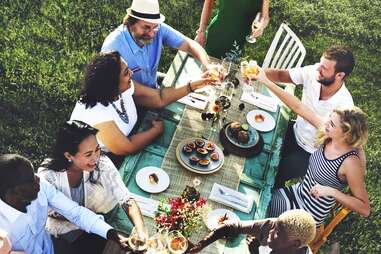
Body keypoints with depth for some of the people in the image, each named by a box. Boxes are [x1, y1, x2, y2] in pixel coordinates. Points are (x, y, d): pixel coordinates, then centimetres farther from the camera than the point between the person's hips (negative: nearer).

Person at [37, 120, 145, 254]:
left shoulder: (102, 163, -26)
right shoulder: (48, 175, -27)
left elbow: (127, 200, -27)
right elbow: (52, 213, -14)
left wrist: (141, 233, -42)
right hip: (68, 226, 0)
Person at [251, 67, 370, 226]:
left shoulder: (350, 162, -29)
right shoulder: (329, 135, -11)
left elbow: (364, 209, -24)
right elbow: (299, 108, -11)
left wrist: (332, 191, -32)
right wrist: (266, 81, -12)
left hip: (308, 215, -6)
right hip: (298, 192, 6)